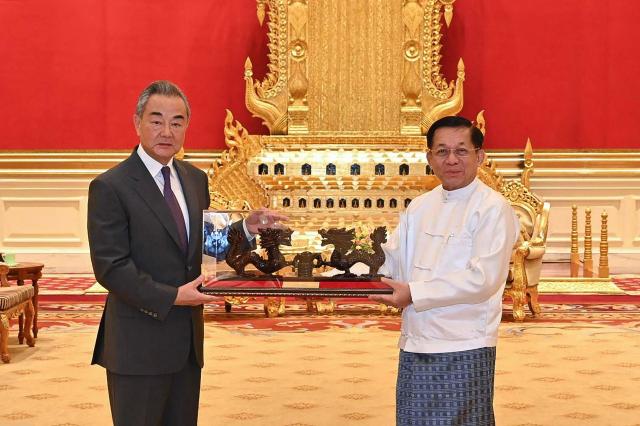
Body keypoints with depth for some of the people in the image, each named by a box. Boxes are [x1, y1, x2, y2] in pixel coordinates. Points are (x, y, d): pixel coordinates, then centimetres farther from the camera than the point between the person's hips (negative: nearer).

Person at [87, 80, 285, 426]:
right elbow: (111, 267, -17)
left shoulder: (196, 179, 10)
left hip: (188, 340, 7)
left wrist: (247, 228, -1)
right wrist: (171, 297, -21)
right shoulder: (109, 187, -12)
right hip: (139, 344, -6)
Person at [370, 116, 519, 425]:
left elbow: (483, 279, -18)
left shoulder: (493, 209, -10)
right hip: (414, 346, 6)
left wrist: (414, 293, -19)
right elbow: (391, 259, 13)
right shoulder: (420, 207, 12)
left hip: (463, 351, -6)